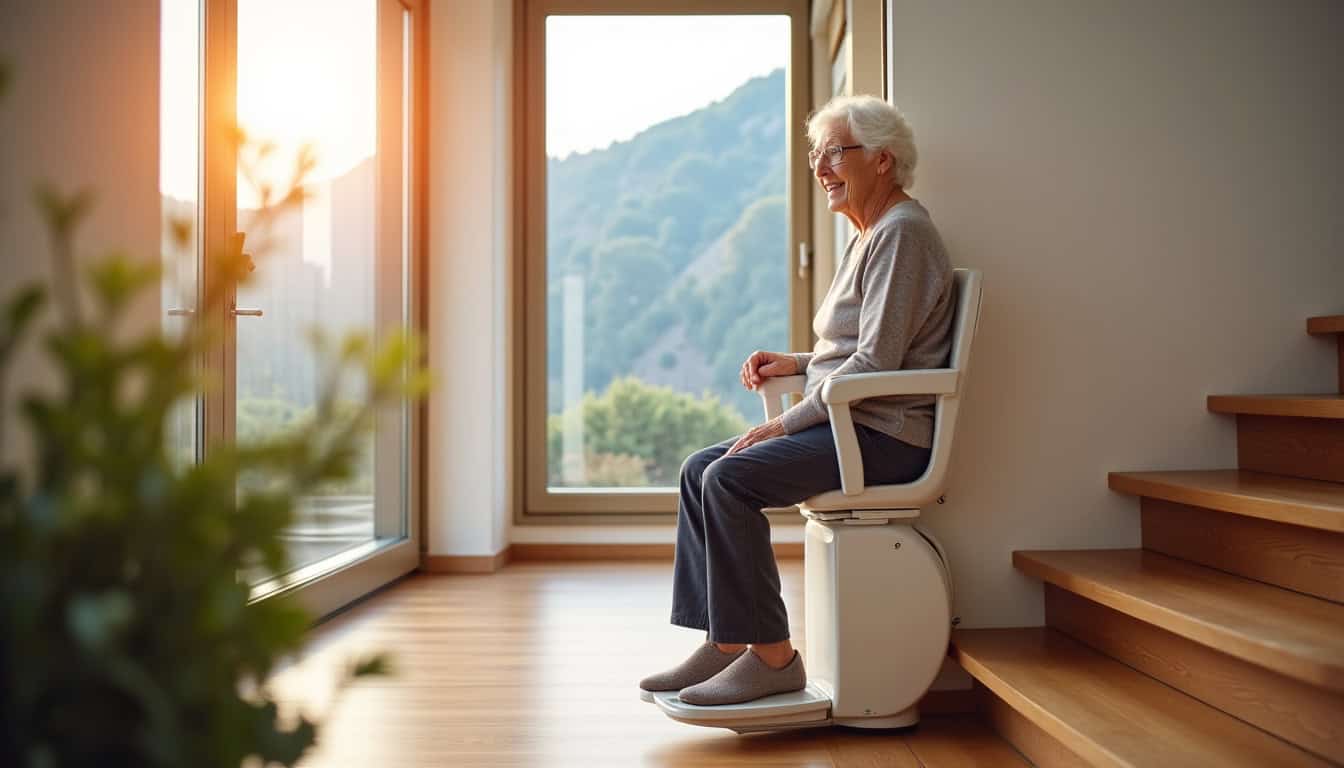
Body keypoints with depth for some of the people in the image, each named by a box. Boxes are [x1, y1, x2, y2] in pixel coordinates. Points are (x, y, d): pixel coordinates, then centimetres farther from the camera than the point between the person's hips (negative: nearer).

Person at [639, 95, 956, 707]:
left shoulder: (902, 232, -11)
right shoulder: (867, 236, 21)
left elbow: (876, 362, -19)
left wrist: (787, 422, -16)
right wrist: (796, 363, 10)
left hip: (885, 436, -10)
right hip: (848, 424, 10)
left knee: (731, 479, -24)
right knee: (700, 469, 0)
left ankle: (773, 656, -15)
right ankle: (725, 644, 0)